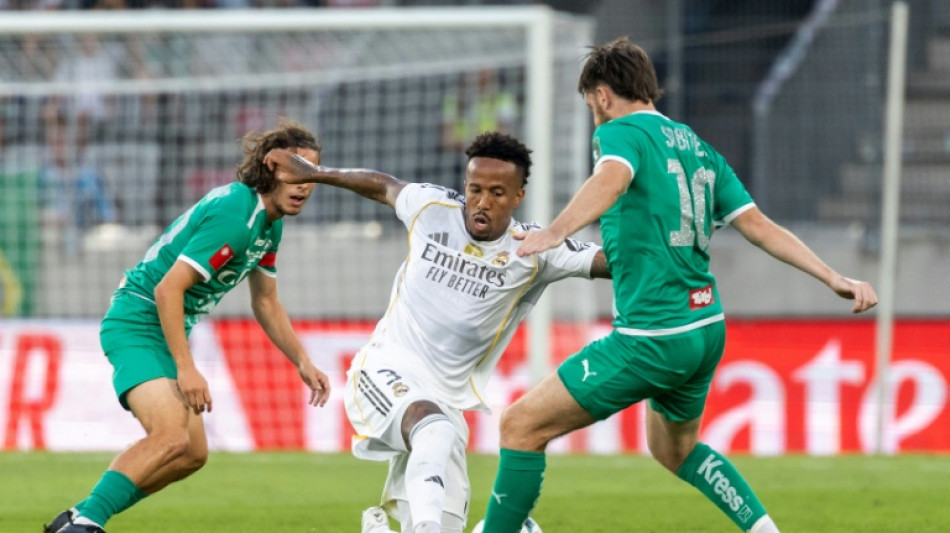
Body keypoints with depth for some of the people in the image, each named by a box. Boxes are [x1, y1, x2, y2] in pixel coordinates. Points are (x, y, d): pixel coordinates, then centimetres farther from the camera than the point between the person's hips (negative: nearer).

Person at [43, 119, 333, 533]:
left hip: (170, 330, 10)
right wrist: (186, 368, -26)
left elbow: (265, 303, 22)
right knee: (171, 436, -29)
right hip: (137, 323, -10)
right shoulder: (233, 215, -23)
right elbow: (169, 288, -26)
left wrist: (303, 363, 14)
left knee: (192, 454, 13)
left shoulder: (270, 222, 9)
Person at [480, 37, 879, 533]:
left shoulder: (621, 132, -8)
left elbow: (611, 180, -32)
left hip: (652, 338, -8)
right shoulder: (696, 146, 16)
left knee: (522, 425, -1)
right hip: (707, 329, 9)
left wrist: (555, 231, -48)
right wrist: (833, 278, 11)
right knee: (675, 449, 31)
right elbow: (758, 226, 10)